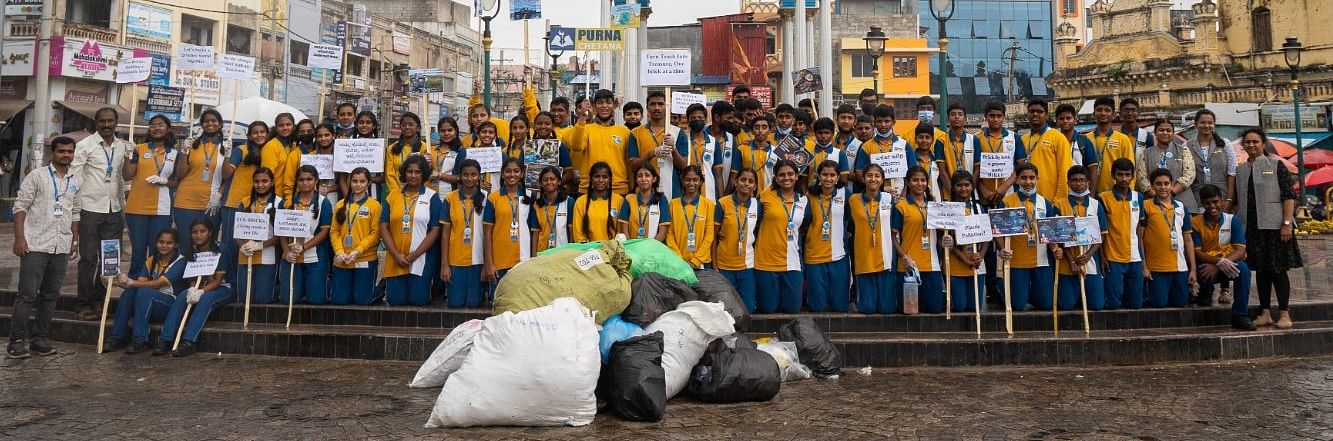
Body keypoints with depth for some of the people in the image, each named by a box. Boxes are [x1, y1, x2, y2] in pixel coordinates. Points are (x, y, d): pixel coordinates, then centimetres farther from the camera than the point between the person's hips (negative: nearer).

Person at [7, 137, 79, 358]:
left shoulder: (74, 182, 13)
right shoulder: (37, 176, -2)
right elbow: (20, 207, -5)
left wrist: (75, 241, 15)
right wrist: (19, 238, -12)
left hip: (61, 248, 5)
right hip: (35, 245, -5)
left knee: (50, 296, 8)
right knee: (27, 294, -4)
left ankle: (40, 339, 15)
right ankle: (17, 340, 4)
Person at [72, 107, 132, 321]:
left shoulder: (124, 146, 10)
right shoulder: (85, 145, -3)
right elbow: (75, 178, -6)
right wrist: (76, 208, -10)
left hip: (114, 210, 4)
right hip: (90, 209, -4)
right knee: (88, 258, 0)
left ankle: (99, 301, 18)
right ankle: (85, 304, 8)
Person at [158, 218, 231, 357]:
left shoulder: (220, 250, -10)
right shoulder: (191, 252, 6)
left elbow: (218, 280, -14)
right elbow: (191, 277, 3)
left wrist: (201, 291, -31)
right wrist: (193, 290, -20)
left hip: (222, 289, -5)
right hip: (199, 288, 5)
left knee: (205, 298, -35)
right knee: (182, 296, -25)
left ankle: (189, 342, -43)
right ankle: (165, 340, -31)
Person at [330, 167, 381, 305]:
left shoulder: (374, 205, -2)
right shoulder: (341, 204, 9)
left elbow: (375, 233, -6)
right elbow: (334, 231, 7)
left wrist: (358, 251, -15)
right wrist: (339, 252, -8)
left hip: (365, 260, -3)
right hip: (341, 261, 3)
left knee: (362, 299, -1)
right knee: (338, 299, 5)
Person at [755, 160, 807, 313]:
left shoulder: (803, 200, 8)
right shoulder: (766, 196, -4)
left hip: (792, 262, 3)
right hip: (766, 261, -3)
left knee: (793, 308, 3)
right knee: (768, 308, 2)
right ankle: (758, 297, 34)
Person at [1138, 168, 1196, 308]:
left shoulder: (1181, 207, 10)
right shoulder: (1146, 207, -3)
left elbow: (1188, 240, 12)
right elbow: (1139, 237, -3)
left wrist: (1193, 268, 8)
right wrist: (1143, 266, -8)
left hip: (1180, 266, 4)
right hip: (1156, 267, -4)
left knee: (1180, 302, 6)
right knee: (1159, 303, -4)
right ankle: (1148, 291, 26)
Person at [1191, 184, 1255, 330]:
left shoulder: (1233, 220, -2)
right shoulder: (1195, 223, -4)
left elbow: (1240, 251, -11)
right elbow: (1196, 253, -10)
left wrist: (1216, 267, -27)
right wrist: (1219, 261, -29)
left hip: (1229, 264, 1)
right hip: (1206, 265, -1)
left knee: (1243, 268, -33)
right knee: (1204, 272, -37)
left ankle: (1240, 315, -21)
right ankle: (1205, 293, 5)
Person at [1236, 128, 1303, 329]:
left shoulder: (1276, 164, 0)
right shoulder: (1240, 170, 12)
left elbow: (1289, 195, -6)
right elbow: (1237, 201, 15)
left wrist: (1287, 223, -13)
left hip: (1274, 226, -4)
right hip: (1250, 227, 4)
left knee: (1278, 269, -1)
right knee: (1261, 270, 7)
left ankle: (1284, 314, 5)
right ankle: (1265, 312, 13)